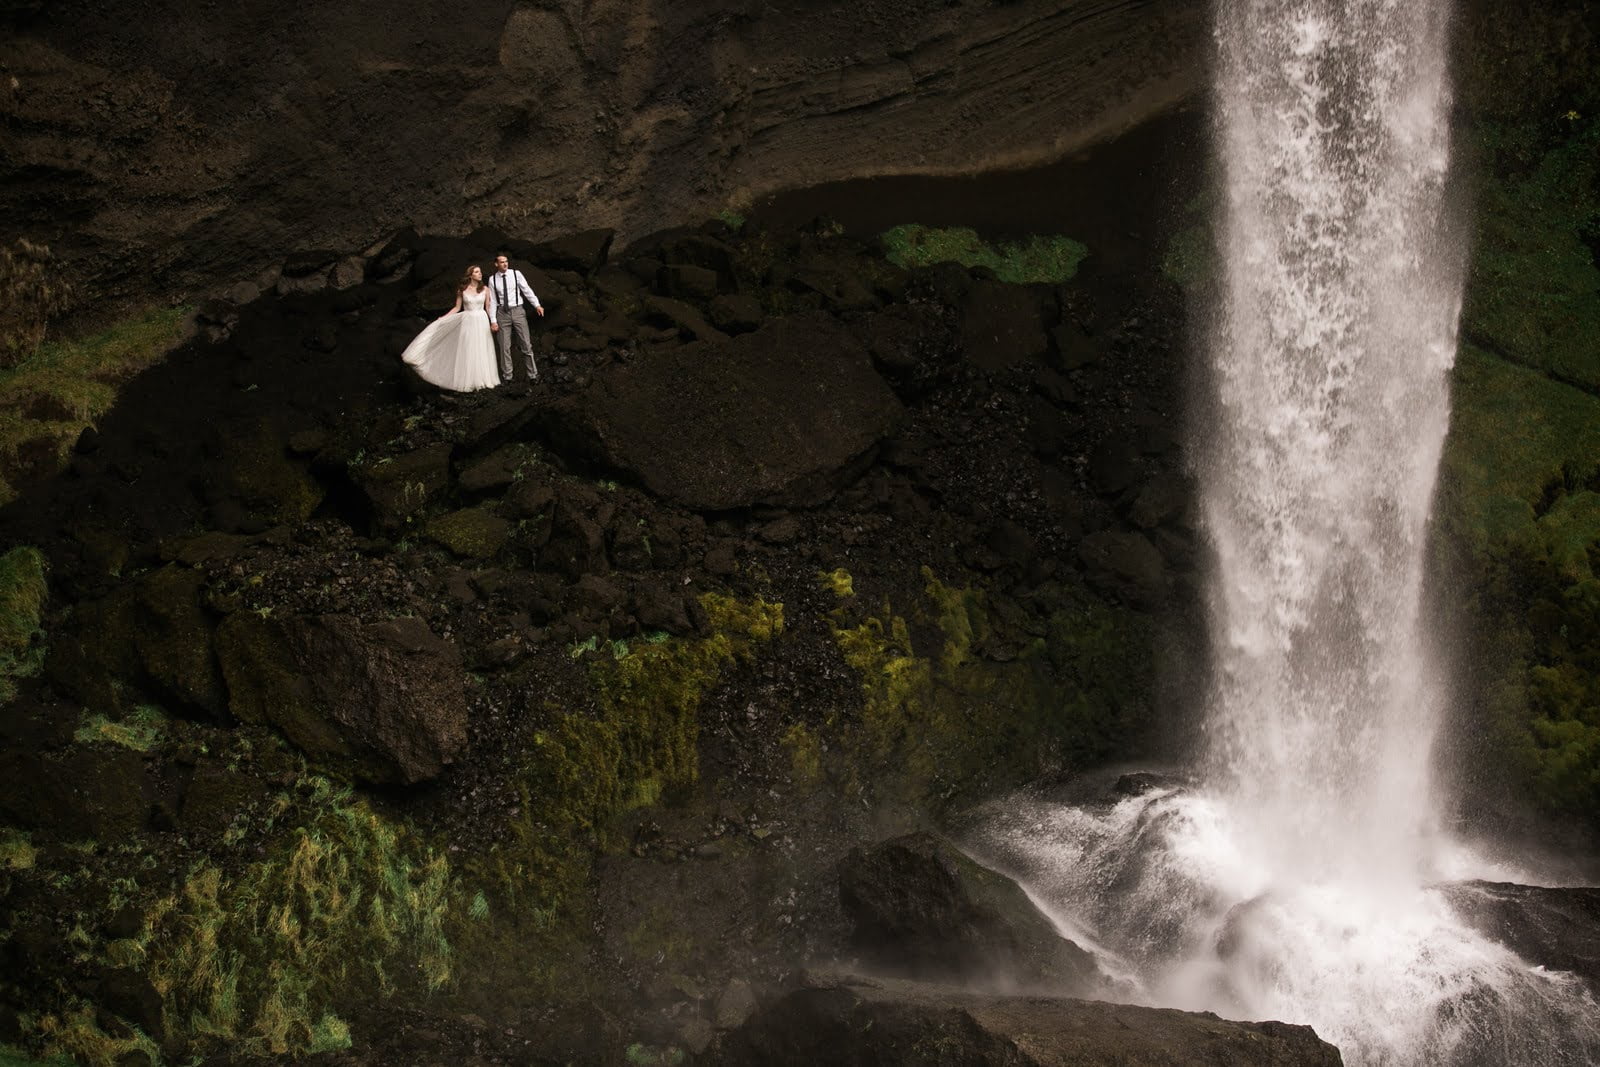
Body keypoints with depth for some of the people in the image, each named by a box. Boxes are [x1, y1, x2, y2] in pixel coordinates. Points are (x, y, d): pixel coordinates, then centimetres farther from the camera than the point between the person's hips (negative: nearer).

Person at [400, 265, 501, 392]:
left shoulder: (485, 289, 2)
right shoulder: (462, 290, 0)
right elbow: (457, 308, 6)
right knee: (466, 352, 0)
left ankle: (482, 379, 14)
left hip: (482, 321, 1)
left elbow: (488, 307, 6)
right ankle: (467, 381, 8)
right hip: (467, 321, -1)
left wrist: (493, 322, 0)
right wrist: (443, 318, 0)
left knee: (481, 351, 4)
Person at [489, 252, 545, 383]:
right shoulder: (492, 280, 1)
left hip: (518, 311, -1)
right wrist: (493, 321, -3)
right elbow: (492, 301, 2)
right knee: (504, 346, 4)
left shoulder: (516, 274, -1)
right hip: (502, 312, 1)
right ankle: (507, 377, 13)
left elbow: (527, 290, -4)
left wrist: (537, 305, -16)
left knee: (526, 344, -1)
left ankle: (533, 375, 5)